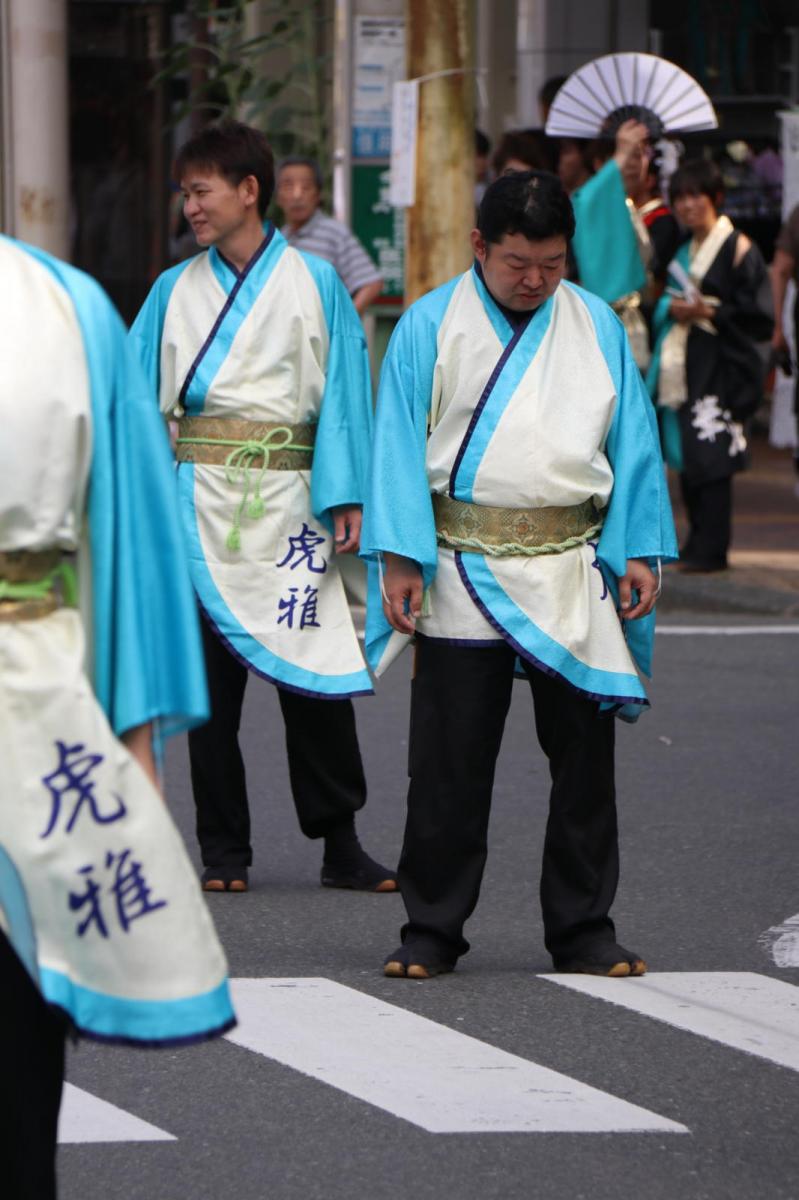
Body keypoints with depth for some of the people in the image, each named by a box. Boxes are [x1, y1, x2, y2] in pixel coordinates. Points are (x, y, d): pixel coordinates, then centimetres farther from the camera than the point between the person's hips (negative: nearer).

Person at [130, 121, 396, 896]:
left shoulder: (315, 285, 3)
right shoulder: (175, 292, 9)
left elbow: (343, 392, 1)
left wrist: (345, 499, -7)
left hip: (287, 502, -2)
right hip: (201, 501, 2)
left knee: (312, 672, -4)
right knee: (210, 679, 3)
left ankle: (340, 844, 4)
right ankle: (223, 850, 10)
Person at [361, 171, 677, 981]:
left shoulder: (597, 328, 8)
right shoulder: (431, 327, 1)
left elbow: (633, 442, 11)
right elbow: (400, 443, -1)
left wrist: (640, 551, 4)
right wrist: (398, 557, -8)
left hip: (572, 576, 2)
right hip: (462, 572, -2)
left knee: (584, 755, 5)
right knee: (449, 762, 1)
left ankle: (583, 929, 15)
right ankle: (432, 929, 10)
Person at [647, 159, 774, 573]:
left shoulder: (738, 249, -6)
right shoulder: (684, 251, 17)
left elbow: (758, 316, -9)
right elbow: (663, 301, 22)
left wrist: (708, 313, -17)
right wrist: (670, 308, 0)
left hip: (720, 367, -8)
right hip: (683, 364, 8)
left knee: (710, 457, -10)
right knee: (685, 457, 7)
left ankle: (710, 549, -8)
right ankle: (699, 541, 14)